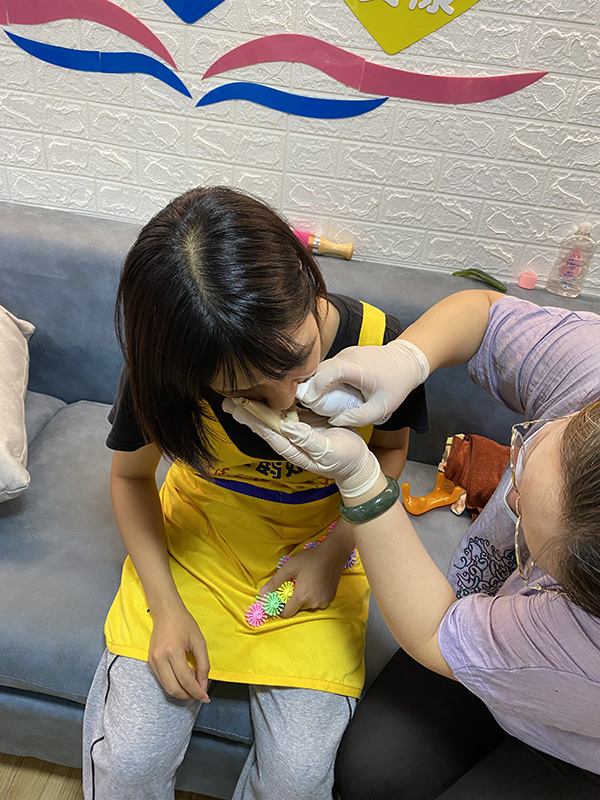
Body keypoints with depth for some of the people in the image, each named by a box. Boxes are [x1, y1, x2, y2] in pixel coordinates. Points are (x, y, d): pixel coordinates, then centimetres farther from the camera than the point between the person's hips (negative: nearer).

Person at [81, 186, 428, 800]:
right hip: (197, 541, 1)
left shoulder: (378, 343, -24)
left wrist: (333, 550, -13)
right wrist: (165, 605, -13)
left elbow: (389, 448, -2)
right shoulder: (165, 368, -23)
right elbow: (130, 475, -3)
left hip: (316, 546, 1)